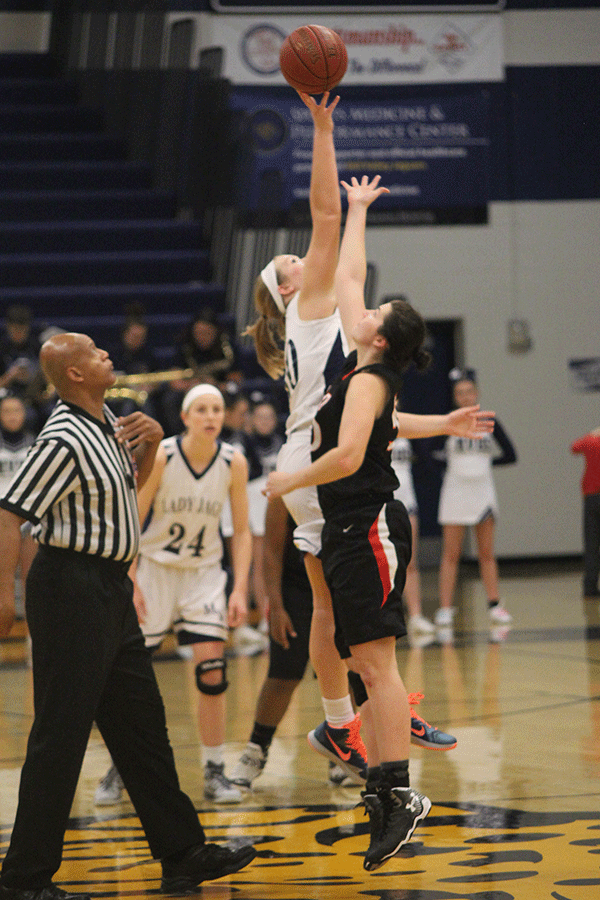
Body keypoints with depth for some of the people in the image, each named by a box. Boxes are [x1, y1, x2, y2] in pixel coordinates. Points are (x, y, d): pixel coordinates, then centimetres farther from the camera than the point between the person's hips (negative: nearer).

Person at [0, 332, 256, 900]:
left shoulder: (106, 422, 10)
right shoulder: (64, 441, -19)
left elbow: (133, 480, 28)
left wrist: (150, 440, 8)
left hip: (109, 590, 10)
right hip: (71, 590, -10)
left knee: (141, 726, 13)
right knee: (61, 736, -7)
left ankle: (182, 853, 20)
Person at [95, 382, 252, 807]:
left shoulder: (234, 462, -10)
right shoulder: (160, 457, -17)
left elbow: (242, 532, -2)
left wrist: (240, 590, -10)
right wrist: (130, 584, -15)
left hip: (204, 572, 1)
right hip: (154, 567, -1)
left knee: (212, 669, -10)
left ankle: (215, 771, 1)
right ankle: (119, 768, 15)